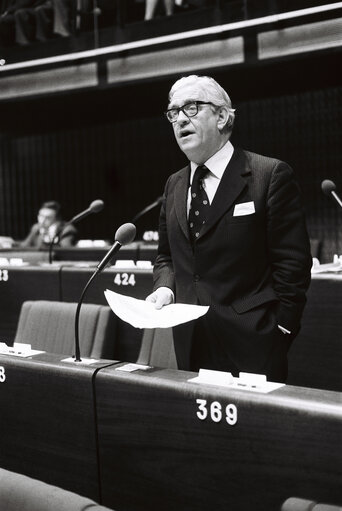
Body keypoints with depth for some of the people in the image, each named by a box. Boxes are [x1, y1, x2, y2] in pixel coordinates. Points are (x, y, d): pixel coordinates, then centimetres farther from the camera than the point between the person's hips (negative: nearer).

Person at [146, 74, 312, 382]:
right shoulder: (174, 185, 12)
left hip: (250, 345, -5)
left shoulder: (271, 175, -7)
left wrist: (280, 332, -12)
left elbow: (292, 262, -9)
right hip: (190, 345, 5)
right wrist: (165, 288, 1)